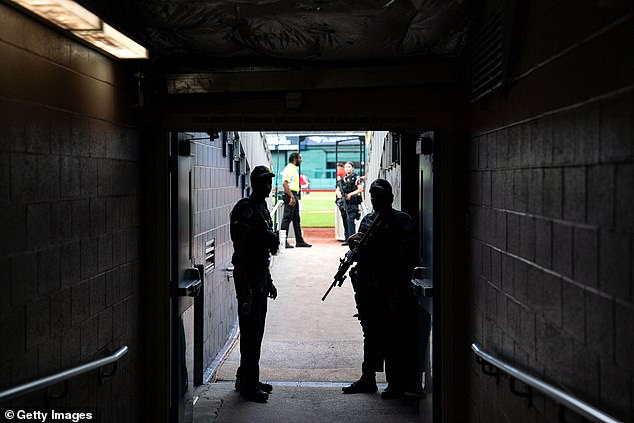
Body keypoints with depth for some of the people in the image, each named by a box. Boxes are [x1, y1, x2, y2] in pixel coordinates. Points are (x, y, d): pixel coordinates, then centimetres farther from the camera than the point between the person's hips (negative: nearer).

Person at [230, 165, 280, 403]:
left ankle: (247, 380, 24)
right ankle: (248, 385, 3)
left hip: (260, 276, 10)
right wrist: (245, 287, -22)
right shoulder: (245, 208, -13)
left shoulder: (263, 209, 16)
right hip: (248, 278, -9)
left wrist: (268, 281, 22)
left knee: (256, 331, 14)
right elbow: (240, 250, -19)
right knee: (251, 332, -5)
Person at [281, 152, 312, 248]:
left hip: (294, 195, 11)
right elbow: (284, 183, -22)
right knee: (287, 219, -7)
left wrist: (295, 197, 17)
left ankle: (299, 241, 17)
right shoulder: (289, 169, -12)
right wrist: (291, 197, -25)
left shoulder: (294, 169, 19)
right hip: (290, 195, -11)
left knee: (296, 220, 12)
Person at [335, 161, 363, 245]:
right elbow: (337, 190, 17)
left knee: (350, 220, -17)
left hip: (352, 203, -7)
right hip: (343, 203, 7)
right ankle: (347, 239, 13)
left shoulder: (356, 177, -1)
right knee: (345, 221, 8)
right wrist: (338, 193, -6)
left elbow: (360, 189, -9)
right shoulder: (343, 179, 18)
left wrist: (351, 194, -19)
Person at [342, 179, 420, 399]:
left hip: (390, 289, -7)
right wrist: (353, 242, 0)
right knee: (371, 334, 16)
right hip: (367, 288, 7)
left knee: (392, 337, -1)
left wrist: (398, 289, -20)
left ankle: (396, 383, 9)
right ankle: (368, 379, 26)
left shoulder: (401, 220, -7)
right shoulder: (367, 220, 15)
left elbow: (407, 256, -15)